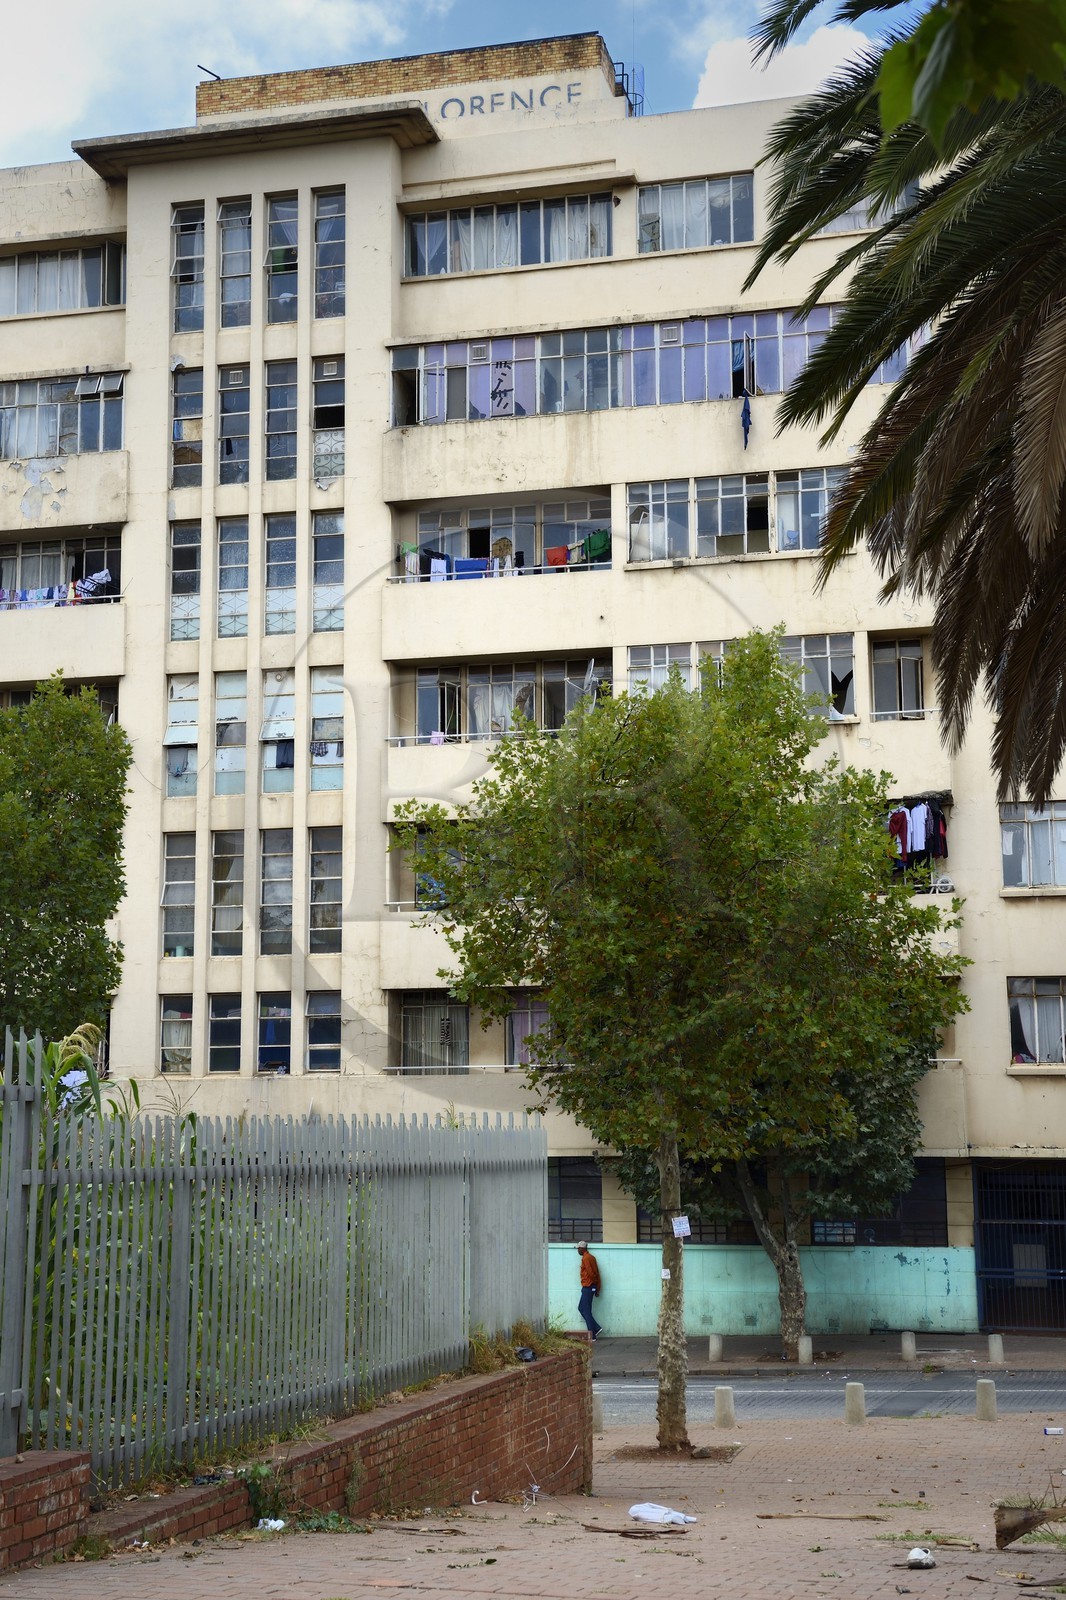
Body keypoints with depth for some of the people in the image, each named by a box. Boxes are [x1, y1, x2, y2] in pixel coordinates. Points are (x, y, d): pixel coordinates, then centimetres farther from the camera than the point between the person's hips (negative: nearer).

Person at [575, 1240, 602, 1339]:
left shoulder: (585, 1258, -13)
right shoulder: (591, 1257, 15)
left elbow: (590, 1273, -19)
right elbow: (597, 1273, 15)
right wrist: (598, 1288, 14)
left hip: (587, 1287, -10)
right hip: (592, 1287, 10)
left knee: (586, 1311, -5)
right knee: (581, 1308, 14)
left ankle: (592, 1335, -3)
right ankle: (596, 1329, 9)